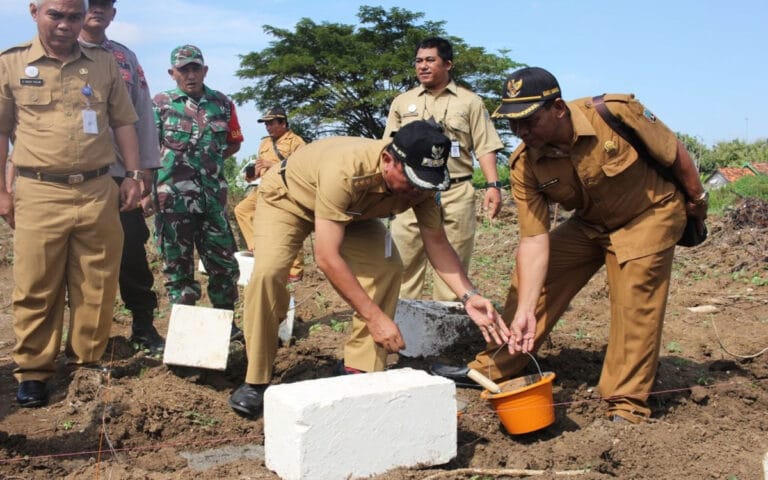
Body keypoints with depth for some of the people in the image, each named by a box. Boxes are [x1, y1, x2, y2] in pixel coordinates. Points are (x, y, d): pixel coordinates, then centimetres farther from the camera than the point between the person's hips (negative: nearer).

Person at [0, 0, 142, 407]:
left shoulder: (104, 64, 11)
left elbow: (123, 123, 15)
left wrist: (133, 174, 6)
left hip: (98, 191, 2)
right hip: (39, 193, -2)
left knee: (98, 286, 5)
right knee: (36, 290, 2)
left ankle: (87, 362, 19)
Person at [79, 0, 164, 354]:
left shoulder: (126, 58, 13)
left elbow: (143, 118, 12)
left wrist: (146, 175, 7)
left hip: (122, 175, 2)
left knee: (133, 253, 3)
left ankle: (144, 326, 17)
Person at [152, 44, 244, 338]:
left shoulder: (222, 103, 9)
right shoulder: (160, 104, 2)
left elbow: (234, 143, 17)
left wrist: (211, 159, 5)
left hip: (213, 194, 2)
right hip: (173, 196, -2)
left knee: (223, 262, 6)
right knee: (178, 264, 5)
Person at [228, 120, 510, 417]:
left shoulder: (420, 180, -25)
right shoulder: (345, 170, -45)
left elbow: (437, 242, -19)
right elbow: (326, 257, -45)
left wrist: (468, 296, -35)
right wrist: (375, 317, -44)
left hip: (351, 210, 5)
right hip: (287, 198, -5)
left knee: (388, 267, -19)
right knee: (268, 272, -29)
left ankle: (360, 369, -6)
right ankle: (256, 381, -11)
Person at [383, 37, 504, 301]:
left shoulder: (469, 102, 9)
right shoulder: (402, 102, 15)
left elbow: (485, 147, 4)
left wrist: (493, 185, -8)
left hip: (456, 193, -1)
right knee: (404, 261, -1)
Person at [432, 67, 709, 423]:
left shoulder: (617, 115, -32)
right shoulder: (524, 166, -22)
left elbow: (675, 154, -15)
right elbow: (534, 240, -22)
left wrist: (697, 199, -1)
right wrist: (524, 311, -29)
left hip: (650, 212, -3)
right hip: (589, 224, 4)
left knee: (634, 304, -16)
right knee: (531, 280, -2)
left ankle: (627, 405, -3)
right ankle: (489, 369, 11)